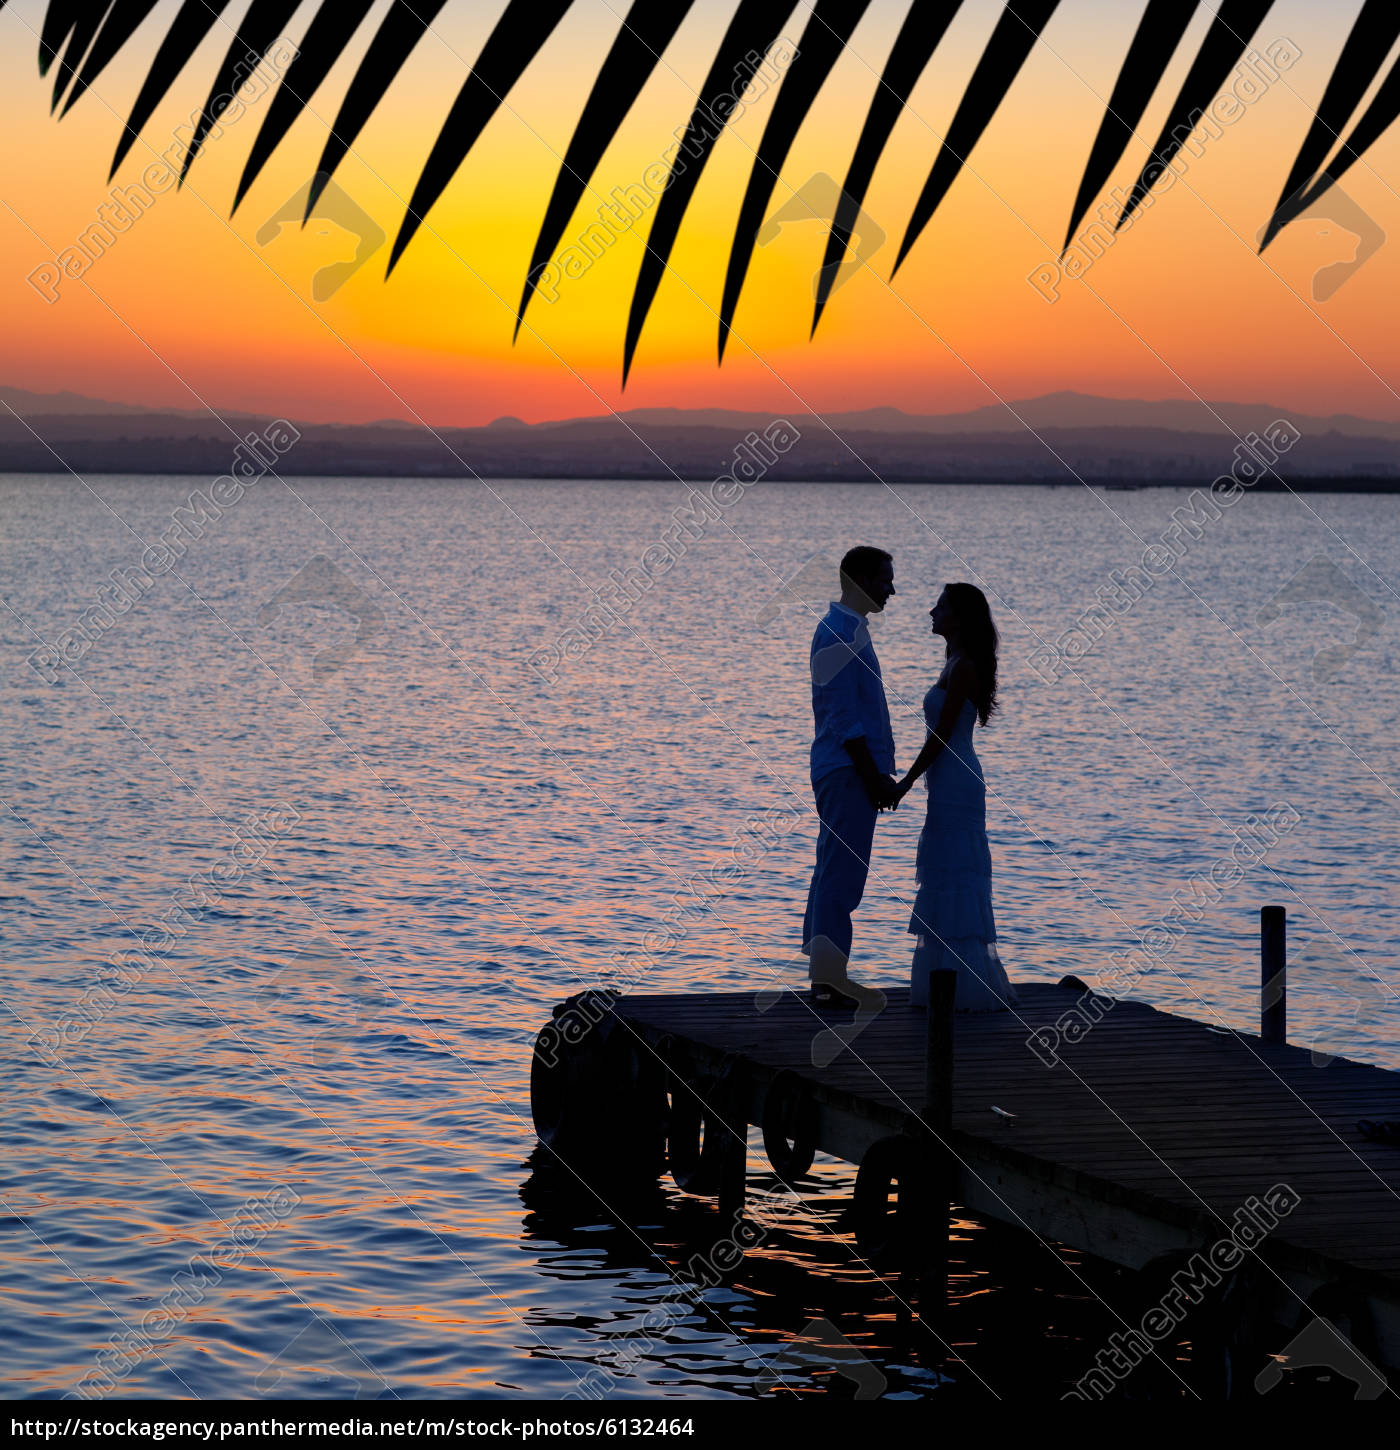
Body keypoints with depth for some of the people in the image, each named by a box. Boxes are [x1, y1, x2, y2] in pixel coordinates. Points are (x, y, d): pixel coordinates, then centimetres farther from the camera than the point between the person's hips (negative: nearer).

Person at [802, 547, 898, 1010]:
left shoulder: (848, 629, 17)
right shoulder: (838, 633, -15)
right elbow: (845, 718, -20)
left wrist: (880, 774, 22)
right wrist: (874, 778, -19)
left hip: (847, 773, 11)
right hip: (847, 774, -11)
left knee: (835, 872, 12)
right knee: (841, 874, -9)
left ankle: (828, 976, 18)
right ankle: (828, 982, -7)